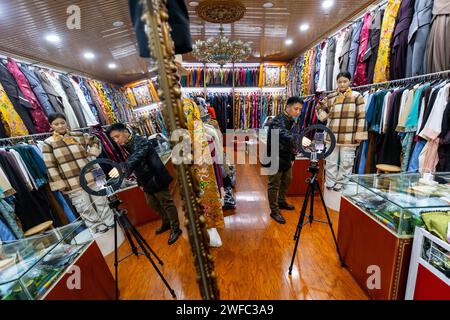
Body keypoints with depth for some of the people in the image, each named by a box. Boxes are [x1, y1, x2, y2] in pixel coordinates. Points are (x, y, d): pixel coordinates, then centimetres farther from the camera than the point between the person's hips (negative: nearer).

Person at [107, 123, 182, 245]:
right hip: (146, 183, 9)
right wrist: (140, 183, 14)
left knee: (166, 204, 3)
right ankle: (166, 223, 42)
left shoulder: (140, 141, -17)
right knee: (153, 204, 21)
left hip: (156, 179, -9)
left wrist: (123, 167, -54)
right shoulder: (124, 147, 8)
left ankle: (175, 229, 21)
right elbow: (135, 166, 14)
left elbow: (136, 157, -38)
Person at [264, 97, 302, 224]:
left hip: (286, 158, 9)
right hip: (275, 159, -9)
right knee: (274, 185, 3)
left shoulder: (292, 121, 8)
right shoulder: (278, 121, -21)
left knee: (287, 181, 22)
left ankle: (281, 202, 44)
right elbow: (283, 134, -45)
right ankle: (274, 211, 19)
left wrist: (292, 157, 14)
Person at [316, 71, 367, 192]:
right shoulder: (331, 97, 10)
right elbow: (319, 106, 27)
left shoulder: (357, 96, 2)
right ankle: (330, 183, 20)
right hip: (332, 136, 3)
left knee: (346, 162, 4)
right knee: (330, 161, 8)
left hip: (348, 137, -2)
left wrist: (359, 134, -8)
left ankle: (340, 183, 18)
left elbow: (361, 117, -2)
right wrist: (324, 116, 8)